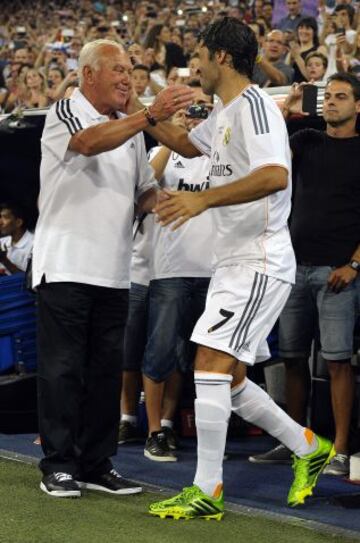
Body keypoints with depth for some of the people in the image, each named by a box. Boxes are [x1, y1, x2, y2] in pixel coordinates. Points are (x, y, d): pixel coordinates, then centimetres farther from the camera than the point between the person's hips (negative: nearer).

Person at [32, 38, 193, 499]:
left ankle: (96, 465, 13)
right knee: (62, 368, -4)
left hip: (113, 270, 6)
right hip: (64, 265, -6)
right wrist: (152, 114, -37)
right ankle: (58, 465, 2)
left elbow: (144, 192, 20)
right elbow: (90, 143, -27)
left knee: (106, 370, 6)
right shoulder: (64, 115, -5)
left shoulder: (131, 128, 17)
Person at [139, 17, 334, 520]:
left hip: (260, 262, -10)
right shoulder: (224, 115, 16)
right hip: (235, 262, 10)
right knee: (229, 379, 12)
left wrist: (203, 199, -35)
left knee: (210, 363, -17)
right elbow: (188, 144, 37)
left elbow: (276, 175, -30)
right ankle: (308, 448, 26)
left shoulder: (254, 105, -14)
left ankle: (207, 489, -14)